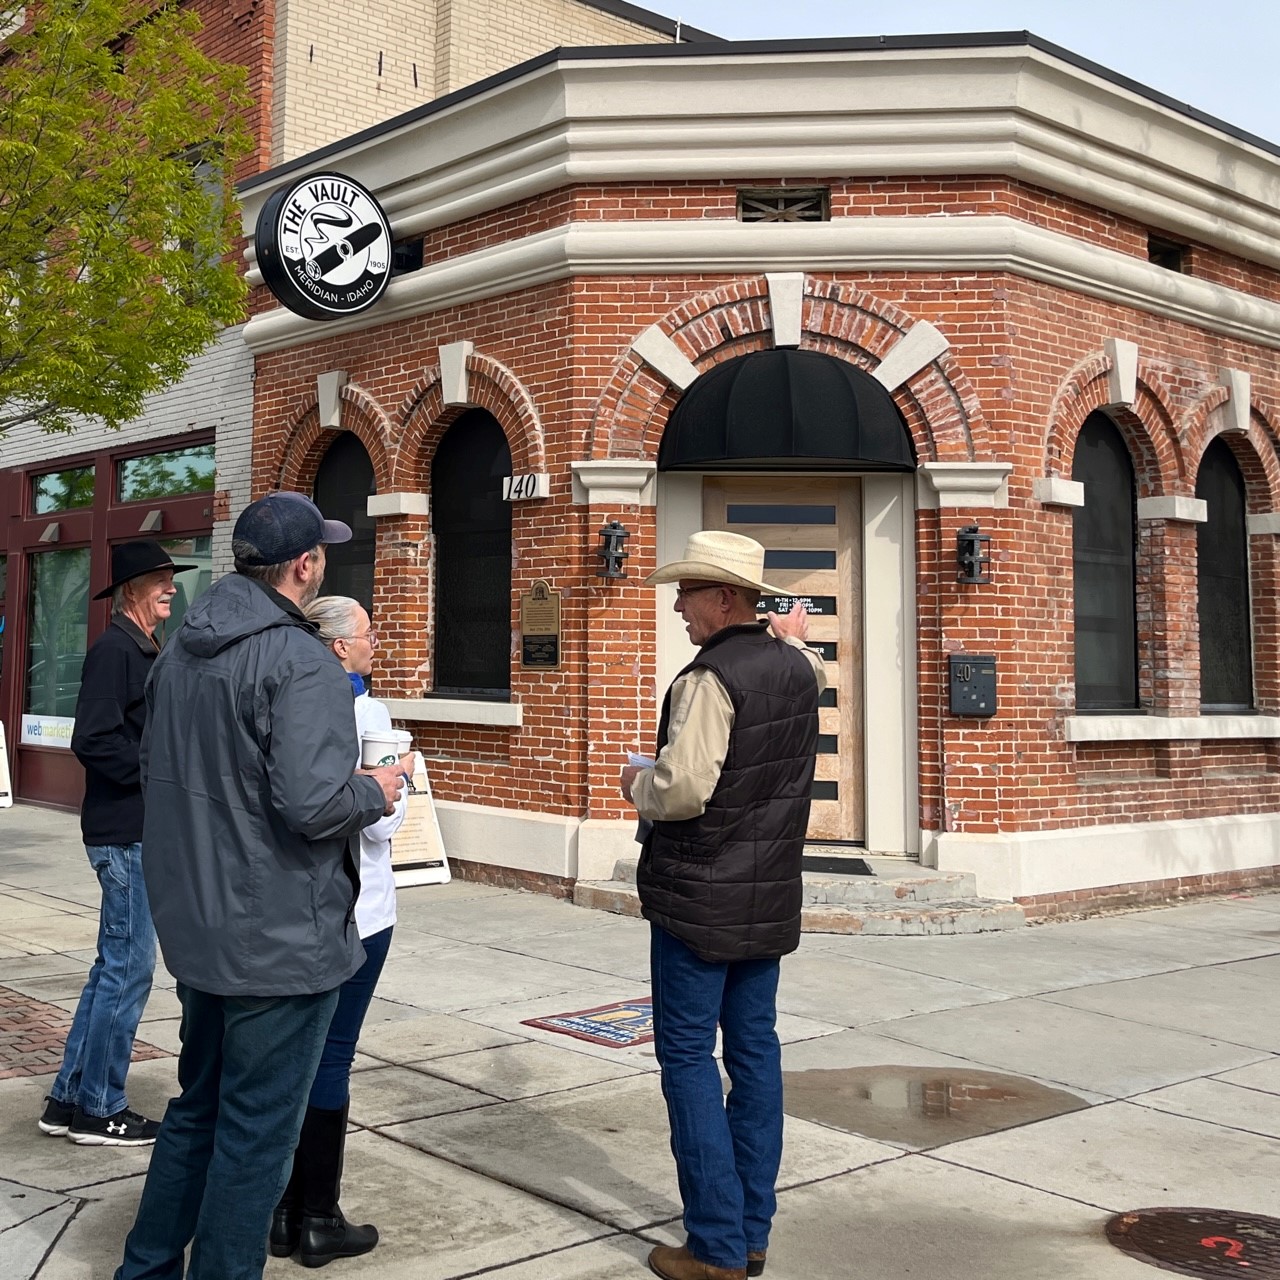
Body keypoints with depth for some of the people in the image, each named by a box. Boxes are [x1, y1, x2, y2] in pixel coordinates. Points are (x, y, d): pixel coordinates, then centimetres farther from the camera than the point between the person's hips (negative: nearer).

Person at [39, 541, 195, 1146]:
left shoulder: (144, 651, 16)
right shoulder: (115, 649, -14)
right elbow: (93, 740, -23)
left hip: (144, 831, 10)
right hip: (126, 833, -10)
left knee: (115, 966, 15)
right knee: (129, 968, -2)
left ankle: (70, 1098, 25)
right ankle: (98, 1109, 10)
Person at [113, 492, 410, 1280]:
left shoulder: (180, 653, 8)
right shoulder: (302, 663, -19)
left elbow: (155, 773, 17)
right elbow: (312, 803, -27)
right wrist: (377, 793, -9)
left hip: (196, 928, 9)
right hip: (281, 940, -9)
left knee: (198, 1110, 23)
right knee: (257, 1134, 5)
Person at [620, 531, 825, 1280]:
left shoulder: (710, 678, -18)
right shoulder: (795, 668, 7)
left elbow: (681, 791, -25)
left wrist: (636, 784, -6)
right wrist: (793, 638, 51)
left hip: (701, 895, -8)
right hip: (773, 895, 8)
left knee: (689, 1055, 0)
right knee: (756, 1049, 12)